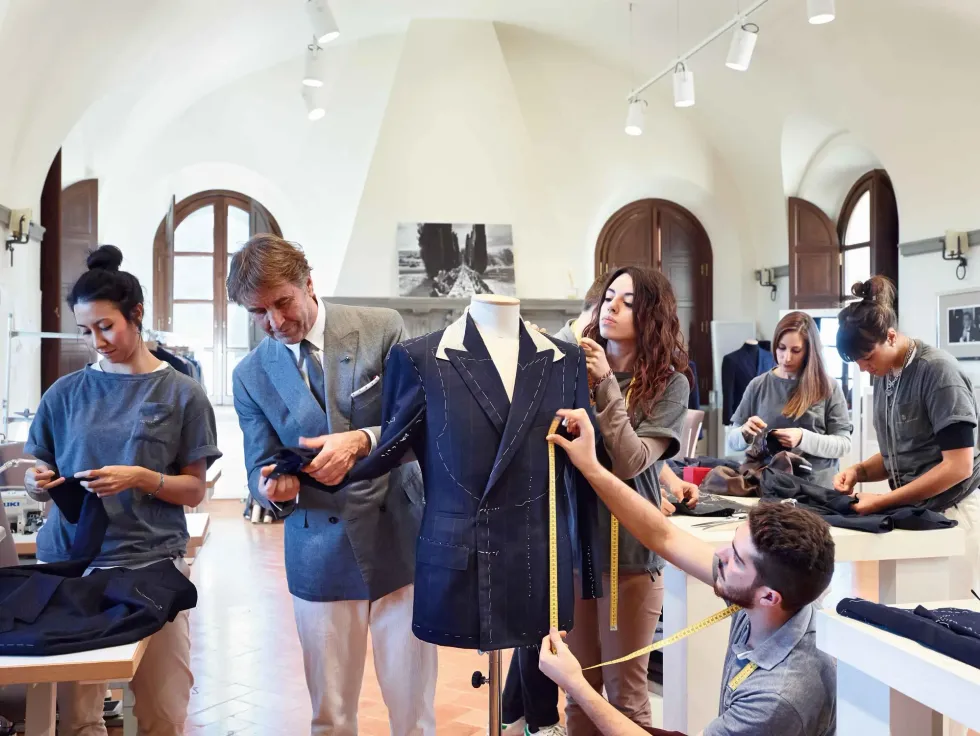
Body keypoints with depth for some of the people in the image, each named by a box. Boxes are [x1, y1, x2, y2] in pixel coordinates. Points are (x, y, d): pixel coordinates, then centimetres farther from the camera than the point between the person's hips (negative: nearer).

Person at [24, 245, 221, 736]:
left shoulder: (181, 393, 1)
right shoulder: (65, 393, 7)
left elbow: (194, 492, 2)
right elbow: (40, 477, 14)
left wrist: (141, 478, -15)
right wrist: (37, 482, -8)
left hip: (152, 564, -2)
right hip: (70, 560, 2)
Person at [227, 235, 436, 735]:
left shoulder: (382, 328, -5)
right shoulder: (251, 375, 2)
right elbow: (260, 470, 4)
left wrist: (361, 441, -24)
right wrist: (273, 486, -20)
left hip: (399, 540, -1)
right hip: (319, 555, 2)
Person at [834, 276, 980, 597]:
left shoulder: (937, 370, -16)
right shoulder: (883, 376, 6)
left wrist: (882, 502, -21)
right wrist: (858, 471, -4)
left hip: (952, 513, -6)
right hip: (915, 511, 6)